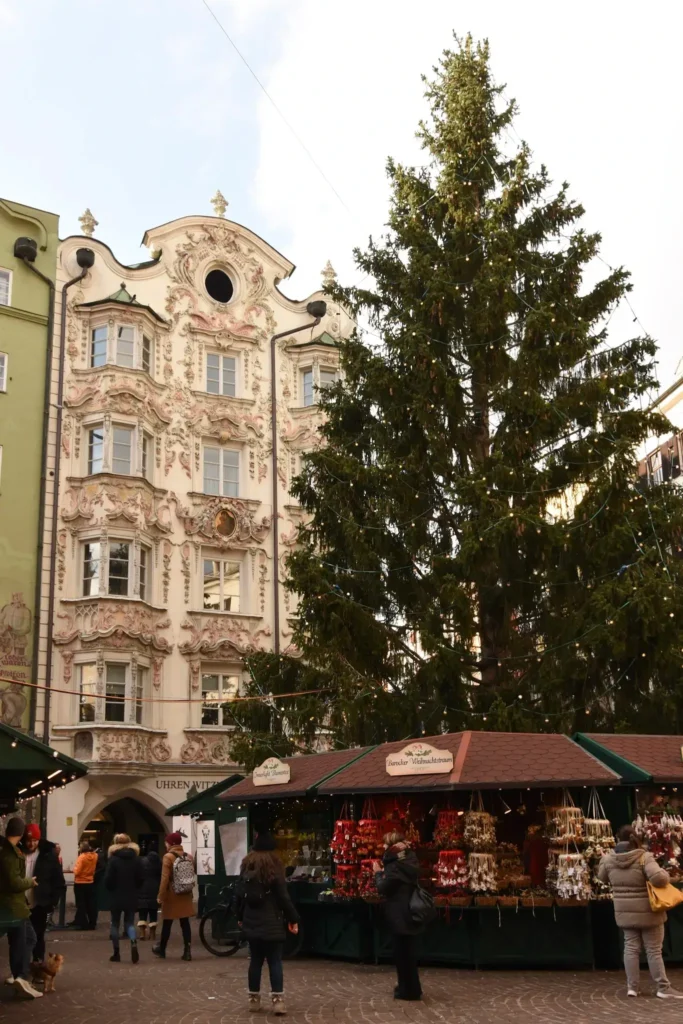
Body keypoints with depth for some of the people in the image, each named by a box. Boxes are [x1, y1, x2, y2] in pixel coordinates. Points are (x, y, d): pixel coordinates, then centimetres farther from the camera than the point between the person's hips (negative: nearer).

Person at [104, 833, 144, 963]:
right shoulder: (136, 858, -1)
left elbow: (108, 879, -11)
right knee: (130, 923, 10)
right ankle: (134, 944, -17)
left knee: (115, 924, 11)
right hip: (132, 897, 2)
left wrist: (110, 889, 9)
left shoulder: (113, 859, -11)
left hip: (116, 896, -2)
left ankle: (116, 953, 12)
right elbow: (141, 878, 1)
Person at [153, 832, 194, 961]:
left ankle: (161, 949, 25)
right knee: (185, 923, 4)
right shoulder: (188, 857, 6)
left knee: (167, 924, 10)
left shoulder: (168, 857, -11)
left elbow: (165, 878, -15)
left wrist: (160, 896, -10)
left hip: (172, 895, -4)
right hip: (185, 895, 4)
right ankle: (187, 951, -2)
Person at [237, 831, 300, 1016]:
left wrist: (240, 917, 22)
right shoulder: (274, 867, -9)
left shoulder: (246, 866, 6)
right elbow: (283, 897, -9)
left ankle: (254, 999, 14)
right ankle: (278, 1000, -7)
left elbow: (241, 894, 11)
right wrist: (293, 919, -3)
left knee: (255, 960, 11)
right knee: (275, 961, -1)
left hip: (251, 921, 4)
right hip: (271, 923, -4)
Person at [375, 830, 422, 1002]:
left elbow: (383, 888, -17)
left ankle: (408, 990, 7)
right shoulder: (409, 861, 9)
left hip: (400, 915, -9)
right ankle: (409, 987, 25)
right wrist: (384, 874, 3)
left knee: (403, 952, 0)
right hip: (409, 912, 9)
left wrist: (378, 874, -1)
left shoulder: (396, 865, -18)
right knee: (407, 951, 17)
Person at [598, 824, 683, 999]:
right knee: (654, 950, 4)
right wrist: (664, 874, -9)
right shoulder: (644, 857, -19)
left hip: (625, 913, 4)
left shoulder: (610, 859, -2)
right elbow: (658, 878, -32)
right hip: (647, 912, -4)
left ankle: (632, 987, 13)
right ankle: (663, 988, 9)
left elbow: (602, 876, 16)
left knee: (631, 948, 11)